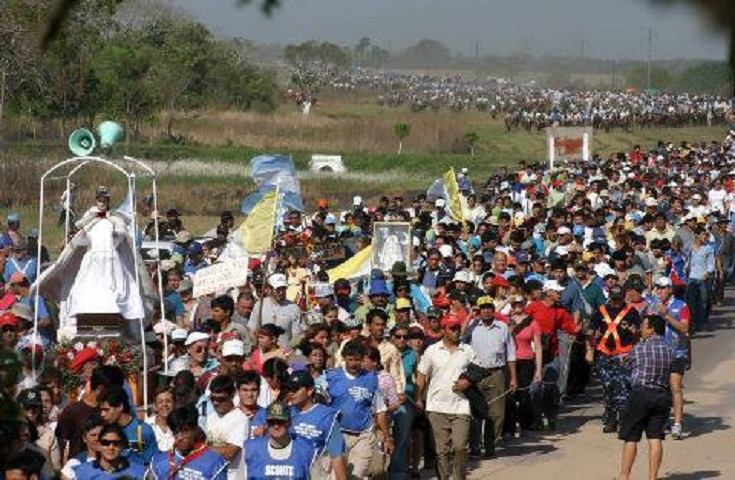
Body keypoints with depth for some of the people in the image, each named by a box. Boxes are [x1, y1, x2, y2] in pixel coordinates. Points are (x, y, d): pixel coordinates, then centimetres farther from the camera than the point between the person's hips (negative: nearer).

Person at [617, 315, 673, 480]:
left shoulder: (639, 349, -9)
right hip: (663, 395, 4)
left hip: (641, 393, -4)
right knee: (655, 438, 4)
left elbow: (629, 365, 6)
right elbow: (669, 375, 8)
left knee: (630, 437, 5)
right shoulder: (669, 350, 3)